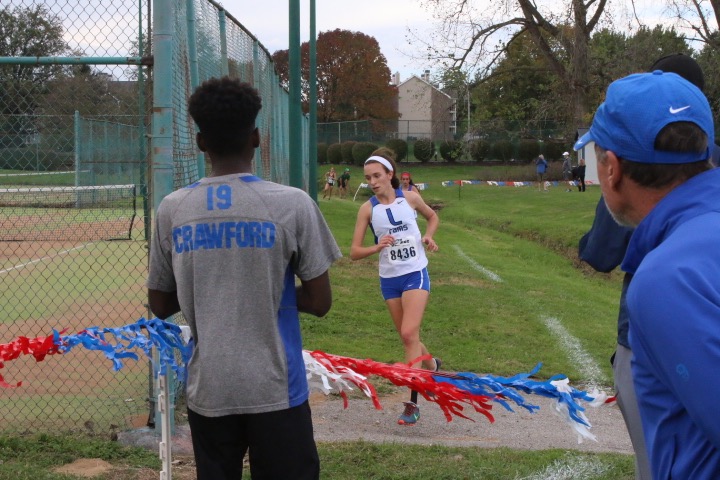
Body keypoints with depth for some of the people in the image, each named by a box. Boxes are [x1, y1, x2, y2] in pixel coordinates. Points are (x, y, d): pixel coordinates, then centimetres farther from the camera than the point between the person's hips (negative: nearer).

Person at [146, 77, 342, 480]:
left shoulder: (172, 209, 0)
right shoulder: (292, 204, -8)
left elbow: (160, 306, 8)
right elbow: (320, 303, -4)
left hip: (207, 391, 3)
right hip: (276, 390, -3)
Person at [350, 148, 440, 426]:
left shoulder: (410, 198, -5)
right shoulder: (368, 209, -6)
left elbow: (433, 217, 16)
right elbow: (354, 252, -7)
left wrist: (428, 236, -3)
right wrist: (378, 247, -25)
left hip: (415, 274, -2)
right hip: (389, 279, 2)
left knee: (409, 334, -16)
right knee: (408, 337, 14)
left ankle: (412, 403, -15)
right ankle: (431, 365, 46)